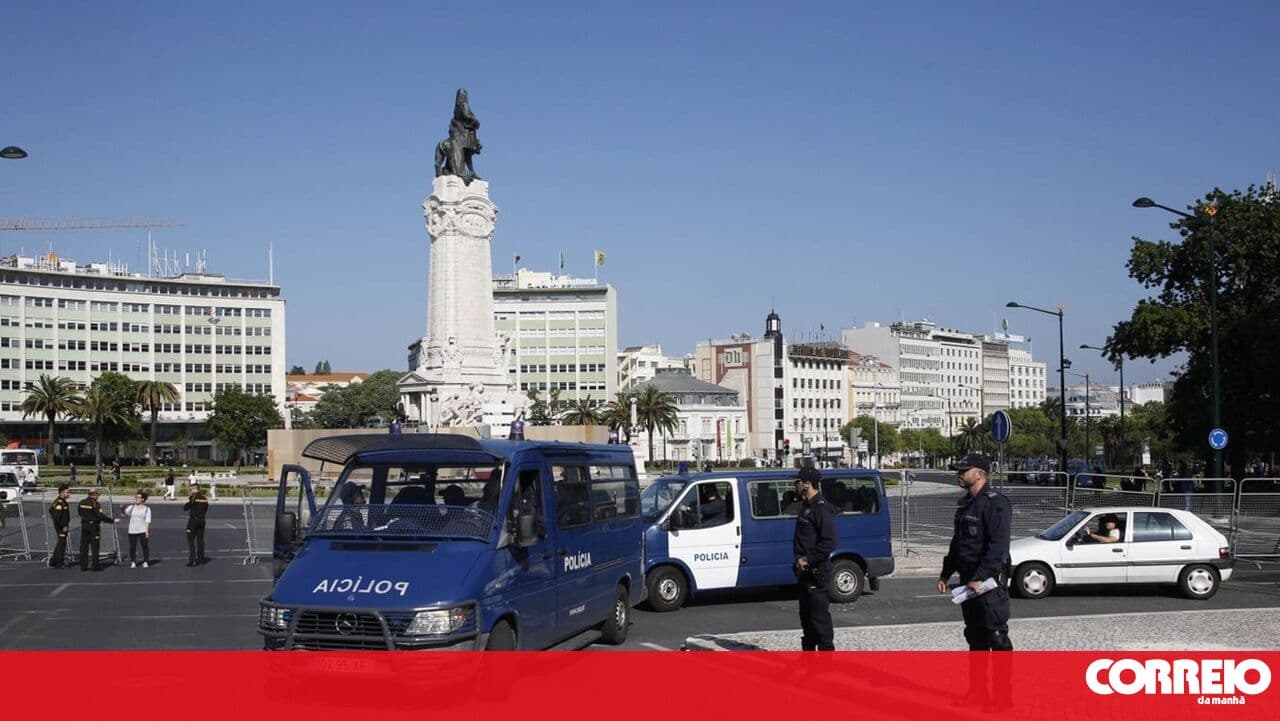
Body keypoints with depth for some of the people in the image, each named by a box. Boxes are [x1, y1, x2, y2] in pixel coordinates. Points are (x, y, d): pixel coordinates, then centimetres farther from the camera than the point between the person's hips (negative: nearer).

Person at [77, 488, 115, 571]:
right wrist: (112, 520, -10)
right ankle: (94, 565, 1)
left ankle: (83, 565, 10)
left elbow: (80, 513, 17)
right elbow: (101, 516, -16)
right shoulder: (95, 504, -15)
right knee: (94, 546, 1)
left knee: (84, 546, 9)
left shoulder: (82, 503, 5)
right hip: (94, 525, -6)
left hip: (84, 525, 6)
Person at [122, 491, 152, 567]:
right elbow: (124, 512, 0)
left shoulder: (147, 509, 5)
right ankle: (133, 562, 10)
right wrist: (122, 509, -23)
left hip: (142, 531, -2)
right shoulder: (131, 508, 10)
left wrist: (147, 531, -10)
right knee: (132, 547, 1)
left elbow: (147, 520, -1)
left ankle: (145, 562, 11)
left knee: (145, 546, 0)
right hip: (132, 531, 2)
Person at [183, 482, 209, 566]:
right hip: (202, 520, 6)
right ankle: (200, 559, 14)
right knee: (200, 540, 11)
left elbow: (185, 508, -8)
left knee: (190, 540, -2)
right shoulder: (204, 498, 8)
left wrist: (187, 500, 8)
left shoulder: (192, 497, -12)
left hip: (193, 520, -6)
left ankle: (191, 560, -7)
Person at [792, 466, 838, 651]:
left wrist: (807, 559, -21)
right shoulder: (806, 506, 16)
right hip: (805, 570, 11)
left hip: (816, 571, -11)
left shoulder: (821, 508, -16)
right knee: (806, 614, 16)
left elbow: (829, 542, -24)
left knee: (819, 614, -8)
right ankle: (808, 651, 25)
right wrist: (800, 560, 13)